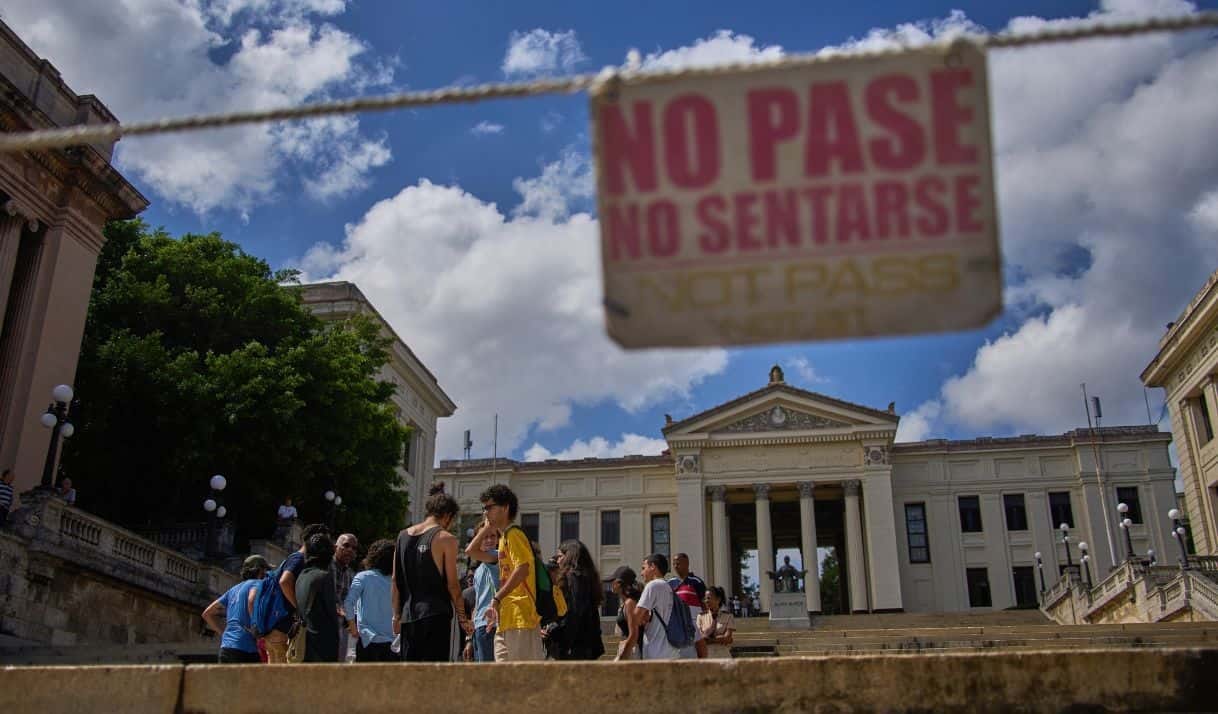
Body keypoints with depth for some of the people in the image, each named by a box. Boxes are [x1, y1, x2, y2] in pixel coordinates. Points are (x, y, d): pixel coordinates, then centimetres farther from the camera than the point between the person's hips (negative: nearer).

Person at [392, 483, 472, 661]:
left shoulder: (403, 536, 11)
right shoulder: (446, 538, -5)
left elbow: (395, 581, 11)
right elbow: (452, 584, -7)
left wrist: (397, 615, 16)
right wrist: (463, 617, 0)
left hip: (408, 615, 6)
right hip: (436, 614, -5)